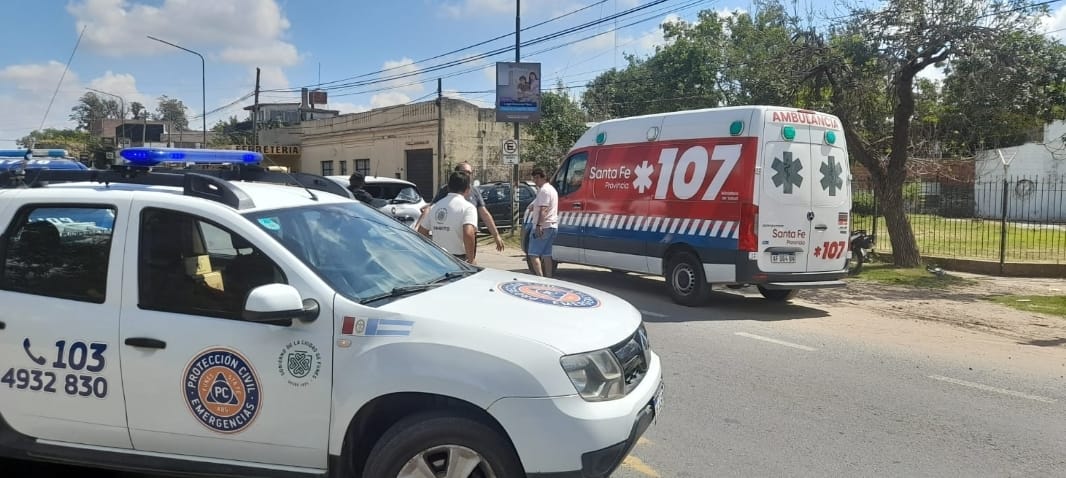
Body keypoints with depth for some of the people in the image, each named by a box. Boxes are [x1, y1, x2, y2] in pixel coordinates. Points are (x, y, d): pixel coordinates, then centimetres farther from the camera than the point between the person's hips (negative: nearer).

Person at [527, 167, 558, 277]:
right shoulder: (552, 189, 19)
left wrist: (539, 225, -28)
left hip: (543, 227, -10)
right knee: (546, 255, 12)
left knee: (533, 254, -11)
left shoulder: (544, 190, -13)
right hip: (552, 226, 10)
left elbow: (543, 209, -23)